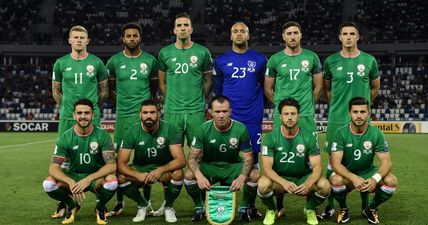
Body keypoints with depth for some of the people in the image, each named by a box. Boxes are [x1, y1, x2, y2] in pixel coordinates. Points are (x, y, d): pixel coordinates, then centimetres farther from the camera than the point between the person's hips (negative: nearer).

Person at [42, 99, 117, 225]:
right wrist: (71, 182, -35)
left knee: (112, 181, -36)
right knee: (48, 184, -27)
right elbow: (54, 168, -15)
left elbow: (111, 165, -22)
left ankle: (100, 207, 0)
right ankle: (72, 206, 5)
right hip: (73, 176, 2)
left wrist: (89, 179, -37)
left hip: (97, 178, -1)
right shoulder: (65, 138, -10)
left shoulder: (102, 135, -13)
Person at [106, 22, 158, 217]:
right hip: (122, 115, 1)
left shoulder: (150, 60, 5)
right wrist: (122, 102, 10)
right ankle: (120, 202, 13)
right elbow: (110, 88, 16)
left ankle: (146, 202, 12)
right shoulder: (114, 61, 4)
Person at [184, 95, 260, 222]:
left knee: (255, 176, -28)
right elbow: (192, 158, -14)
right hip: (209, 166, 0)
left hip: (233, 166, 0)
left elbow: (247, 158, -13)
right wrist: (199, 175, -37)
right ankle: (199, 207, 1)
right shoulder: (203, 129, -14)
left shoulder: (241, 129, -15)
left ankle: (244, 207, 3)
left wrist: (242, 177, -36)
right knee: (189, 175, -29)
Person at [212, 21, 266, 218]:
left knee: (253, 160, 3)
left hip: (253, 118, 0)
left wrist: (257, 107, 9)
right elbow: (217, 91, 13)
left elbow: (266, 87, 14)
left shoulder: (260, 60, 6)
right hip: (228, 118, 0)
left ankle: (251, 204, 12)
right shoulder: (221, 61, 7)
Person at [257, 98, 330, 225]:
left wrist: (308, 184, -35)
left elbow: (317, 167, -12)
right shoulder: (271, 137, -11)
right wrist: (284, 182, -37)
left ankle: (310, 209, 6)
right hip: (278, 178, -1)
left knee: (325, 185, -28)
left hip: (302, 178, 1)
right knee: (263, 184, -34)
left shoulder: (308, 137, -9)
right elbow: (267, 167, -17)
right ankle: (271, 210, 1)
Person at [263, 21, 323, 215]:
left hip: (306, 115, 0)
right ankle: (279, 205, 10)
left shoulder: (311, 57, 6)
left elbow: (318, 87, 13)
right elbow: (268, 89, 12)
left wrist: (307, 105, 13)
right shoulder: (275, 59, 5)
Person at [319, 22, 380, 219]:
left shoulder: (369, 60, 3)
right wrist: (338, 104, 6)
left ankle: (366, 205, 18)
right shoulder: (331, 61, 3)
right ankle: (330, 206, 13)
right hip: (336, 119, 0)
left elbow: (375, 88, 15)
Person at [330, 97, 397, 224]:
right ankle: (343, 209, -2)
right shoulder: (341, 133, -16)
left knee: (391, 181, -26)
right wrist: (354, 178, -40)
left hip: (367, 172, 2)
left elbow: (386, 162, -14)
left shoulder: (376, 133, -11)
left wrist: (375, 179, -36)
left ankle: (370, 209, 4)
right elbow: (335, 163, -22)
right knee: (336, 180, -36)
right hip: (347, 174, -2)